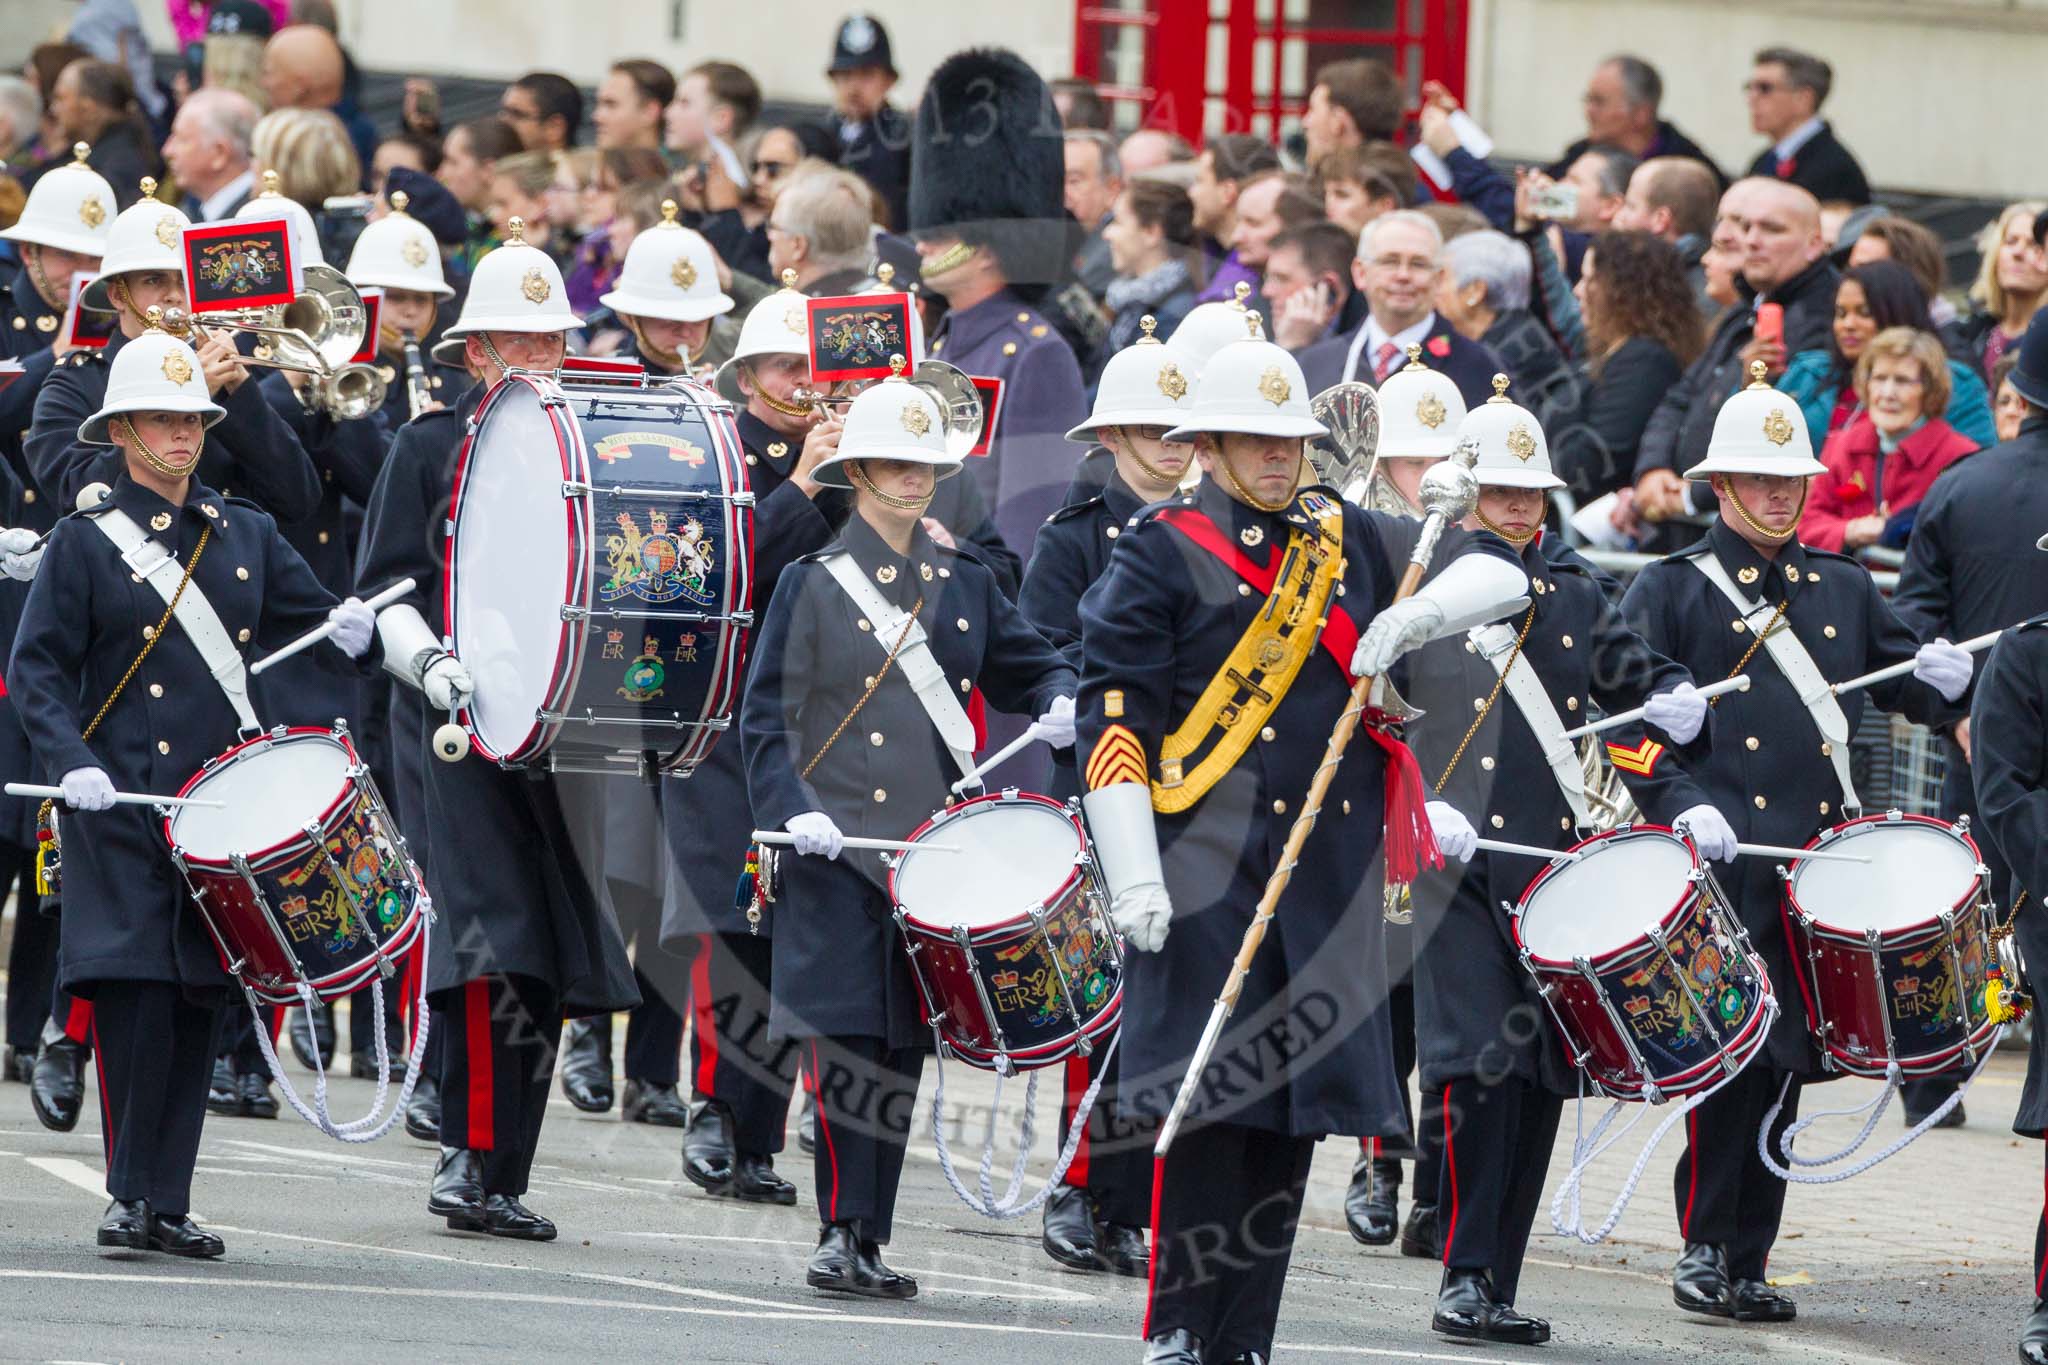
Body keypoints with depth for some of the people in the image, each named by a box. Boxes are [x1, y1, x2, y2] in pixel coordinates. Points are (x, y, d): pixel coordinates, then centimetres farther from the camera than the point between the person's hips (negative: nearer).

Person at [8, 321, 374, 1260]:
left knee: (197, 1001, 2)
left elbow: (310, 619, 17)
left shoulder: (247, 536, 14)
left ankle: (168, 1203, 6)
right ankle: (130, 1194, -5)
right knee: (133, 988, -13)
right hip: (123, 802, -4)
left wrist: (349, 634, -8)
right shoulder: (86, 544, 1)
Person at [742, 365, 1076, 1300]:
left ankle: (866, 1241, 8)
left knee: (903, 1047, 4)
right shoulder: (813, 584, 2)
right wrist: (790, 810, -15)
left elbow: (1030, 664, 19)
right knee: (844, 1037, -12)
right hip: (838, 849, -4)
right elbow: (764, 717, 0)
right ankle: (843, 1232, -7)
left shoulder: (965, 585, 13)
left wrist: (1061, 705, -5)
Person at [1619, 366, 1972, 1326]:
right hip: (1722, 864, -4)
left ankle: (1748, 1264, 11)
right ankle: (1705, 1248, -5)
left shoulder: (1844, 590, 18)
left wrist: (1944, 677, -5)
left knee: (1786, 1063, 5)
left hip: (1820, 866, 4)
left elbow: (1909, 686, 20)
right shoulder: (1670, 591, 4)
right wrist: (1681, 809, -18)